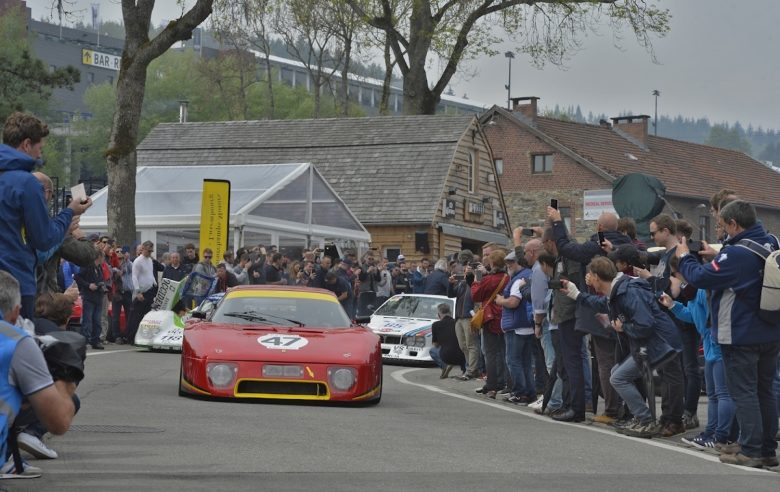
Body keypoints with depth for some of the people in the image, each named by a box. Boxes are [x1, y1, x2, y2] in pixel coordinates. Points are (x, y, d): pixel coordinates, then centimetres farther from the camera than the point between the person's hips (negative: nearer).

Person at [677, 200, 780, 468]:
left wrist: (685, 258, 1)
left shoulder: (736, 253, -21)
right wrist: (715, 256, 14)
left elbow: (701, 277, -16)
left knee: (744, 393, -1)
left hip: (740, 336, -7)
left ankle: (751, 451, -2)